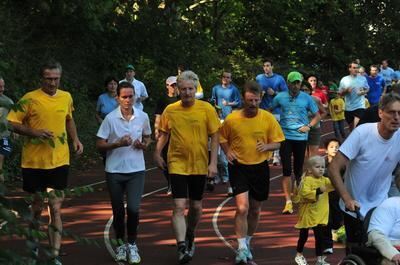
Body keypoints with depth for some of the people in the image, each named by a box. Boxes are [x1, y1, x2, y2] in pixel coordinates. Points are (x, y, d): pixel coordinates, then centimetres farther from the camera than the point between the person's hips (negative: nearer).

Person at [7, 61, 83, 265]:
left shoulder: (66, 97, 5)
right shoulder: (30, 98, -8)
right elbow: (12, 123, -8)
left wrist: (75, 139, 7)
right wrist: (34, 133, -21)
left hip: (59, 162, 2)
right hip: (33, 162, -2)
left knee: (55, 209, -3)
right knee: (35, 207, 11)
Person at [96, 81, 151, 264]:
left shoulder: (143, 117, -1)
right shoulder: (110, 118, -8)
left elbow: (147, 137, 17)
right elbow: (99, 145, -5)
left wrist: (144, 144, -6)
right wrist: (118, 144, -20)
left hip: (136, 170, 1)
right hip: (114, 171, 0)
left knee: (133, 209, -10)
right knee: (118, 210, 9)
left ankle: (132, 245, 10)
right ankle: (121, 244, 28)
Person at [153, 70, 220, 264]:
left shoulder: (207, 109, -5)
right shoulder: (170, 110, -2)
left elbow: (214, 136, -3)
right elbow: (164, 134, 11)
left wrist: (213, 163, -8)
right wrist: (157, 153, -1)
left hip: (199, 166, 1)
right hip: (177, 165, -1)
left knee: (196, 207, 15)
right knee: (179, 206, -12)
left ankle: (190, 237, 40)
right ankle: (182, 248, -14)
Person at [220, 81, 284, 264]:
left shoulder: (268, 118, -6)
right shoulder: (231, 119, -9)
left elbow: (277, 143, 1)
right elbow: (222, 138, 8)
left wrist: (267, 146, -20)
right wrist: (227, 151, -10)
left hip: (260, 167, 2)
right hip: (239, 167, -2)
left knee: (255, 210, 14)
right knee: (242, 208, -16)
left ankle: (247, 242, 36)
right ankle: (242, 249, -5)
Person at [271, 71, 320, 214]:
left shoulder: (307, 98, 1)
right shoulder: (280, 97, 1)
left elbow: (317, 116, 8)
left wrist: (308, 126, -8)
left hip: (301, 137, 1)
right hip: (285, 137, -1)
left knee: (298, 169, 11)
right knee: (286, 170, -6)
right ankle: (288, 202, -8)